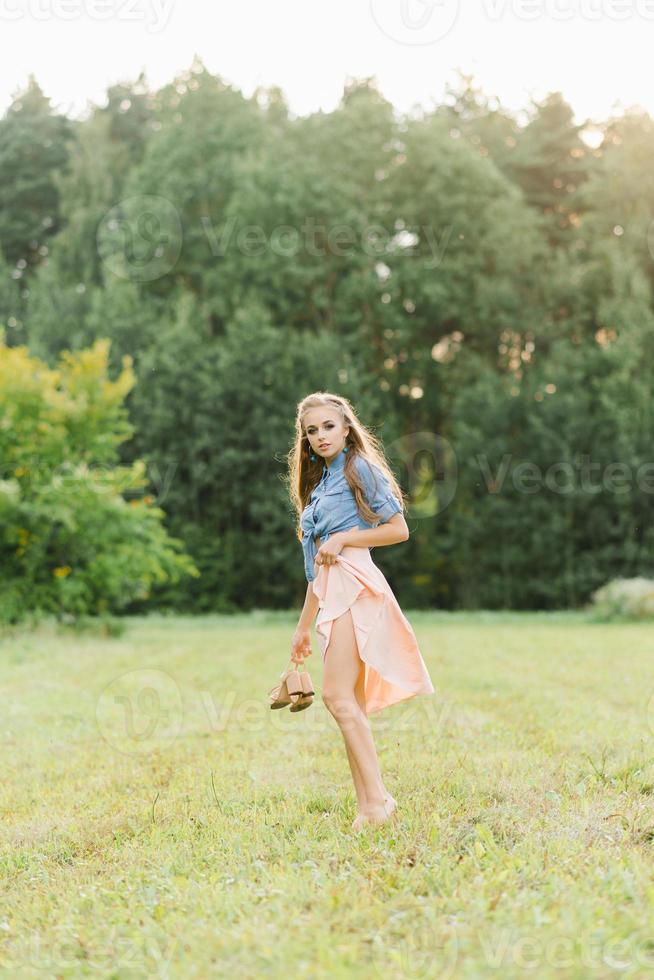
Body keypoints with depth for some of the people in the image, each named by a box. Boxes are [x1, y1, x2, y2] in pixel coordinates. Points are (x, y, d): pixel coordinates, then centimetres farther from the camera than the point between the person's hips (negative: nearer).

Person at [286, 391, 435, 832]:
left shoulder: (360, 468, 1)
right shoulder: (318, 484, 24)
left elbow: (399, 529, -3)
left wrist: (344, 538, -12)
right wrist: (304, 625, 22)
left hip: (354, 582, -8)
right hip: (332, 590, 8)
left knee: (339, 696, -18)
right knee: (352, 704, 3)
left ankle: (376, 799, -18)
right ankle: (369, 804, 2)